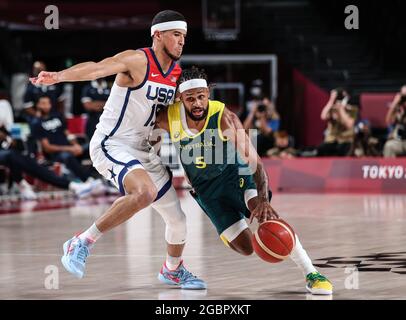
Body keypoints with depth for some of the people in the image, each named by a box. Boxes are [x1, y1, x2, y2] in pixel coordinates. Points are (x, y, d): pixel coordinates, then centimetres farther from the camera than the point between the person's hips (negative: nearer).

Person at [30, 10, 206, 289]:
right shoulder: (137, 60, -16)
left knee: (178, 218, 10)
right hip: (111, 143, -8)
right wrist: (59, 76, -50)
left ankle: (173, 270, 39)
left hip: (142, 149, 8)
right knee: (145, 192, -35)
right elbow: (96, 68, -33)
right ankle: (82, 243, -24)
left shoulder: (178, 72, 7)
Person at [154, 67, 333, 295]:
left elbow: (254, 160, -34)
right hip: (205, 187, 2)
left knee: (265, 213, -30)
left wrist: (262, 199, -47)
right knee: (245, 248, -11)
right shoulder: (168, 118, -21)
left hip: (234, 173, -2)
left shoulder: (224, 118, -29)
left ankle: (312, 275, -23)